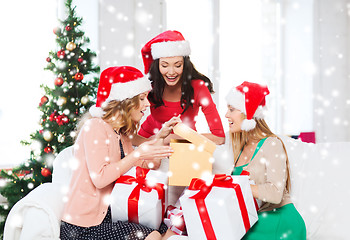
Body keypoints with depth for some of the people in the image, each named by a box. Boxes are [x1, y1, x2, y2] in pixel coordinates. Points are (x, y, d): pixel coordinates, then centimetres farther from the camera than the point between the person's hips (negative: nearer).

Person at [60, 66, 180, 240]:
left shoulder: (121, 133, 14)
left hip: (108, 215, 9)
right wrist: (137, 154, -22)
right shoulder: (95, 126, -14)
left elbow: (147, 167, 13)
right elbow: (99, 178, -25)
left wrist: (160, 137, 6)